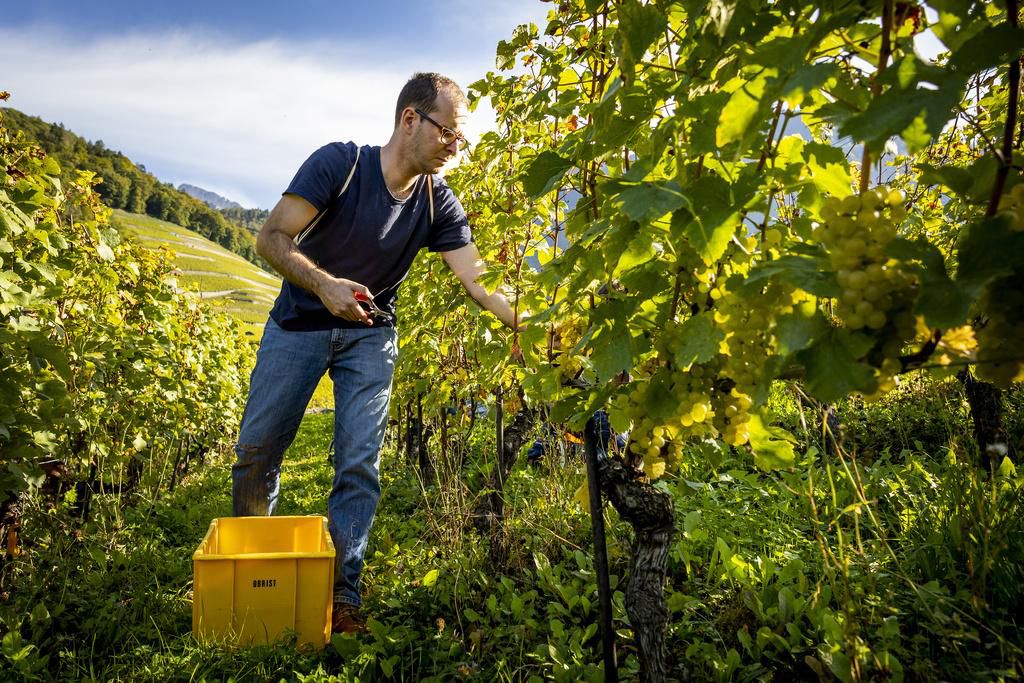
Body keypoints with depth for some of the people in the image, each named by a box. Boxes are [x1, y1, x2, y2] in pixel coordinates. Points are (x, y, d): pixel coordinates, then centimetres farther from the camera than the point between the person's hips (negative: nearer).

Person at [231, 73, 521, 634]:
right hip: (299, 323, -1)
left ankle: (340, 592, 6)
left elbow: (478, 280, -15)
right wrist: (324, 284, -37)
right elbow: (272, 238, -20)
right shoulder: (339, 163, -19)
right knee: (257, 449, 6)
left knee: (359, 464, -7)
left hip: (370, 335, 2)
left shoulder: (438, 202, -10)